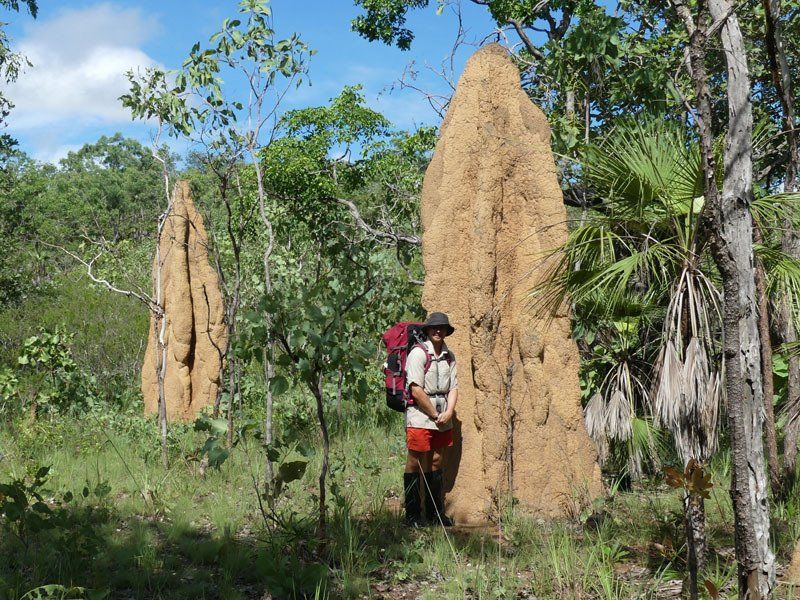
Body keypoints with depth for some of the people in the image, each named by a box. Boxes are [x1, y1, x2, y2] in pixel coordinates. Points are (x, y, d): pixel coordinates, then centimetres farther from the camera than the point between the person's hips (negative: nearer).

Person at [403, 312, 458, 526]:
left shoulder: (449, 356, 11)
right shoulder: (418, 353, -10)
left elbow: (453, 388, 11)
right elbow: (416, 390, -15)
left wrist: (448, 413, -5)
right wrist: (435, 414, -10)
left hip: (443, 418, 7)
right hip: (420, 416, -6)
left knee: (435, 463, 12)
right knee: (415, 463, -2)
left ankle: (436, 513, 19)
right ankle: (412, 515, 3)